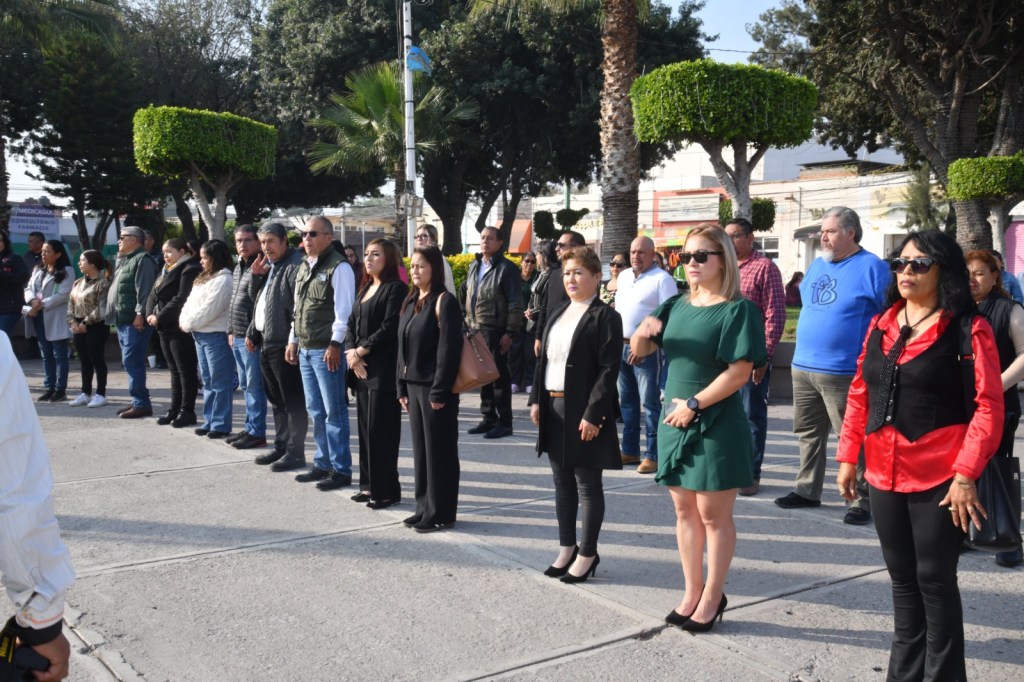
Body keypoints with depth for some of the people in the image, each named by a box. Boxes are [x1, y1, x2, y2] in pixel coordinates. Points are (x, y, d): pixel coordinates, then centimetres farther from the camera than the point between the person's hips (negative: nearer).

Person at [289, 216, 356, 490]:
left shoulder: (338, 267, -11)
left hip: (327, 350, -9)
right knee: (315, 411, 14)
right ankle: (323, 464, 25)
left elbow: (344, 310, -16)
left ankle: (341, 469, 5)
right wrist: (293, 341, 19)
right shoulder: (303, 267, 16)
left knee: (334, 412, -3)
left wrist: (335, 345, -20)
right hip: (305, 349, 9)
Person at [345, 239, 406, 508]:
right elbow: (351, 324, 14)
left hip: (384, 369, -8)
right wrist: (351, 353, -2)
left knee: (380, 429, -6)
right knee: (365, 427, 11)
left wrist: (362, 350, -11)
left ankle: (386, 489, 2)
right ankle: (369, 484, 19)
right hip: (361, 368, 8)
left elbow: (389, 328, -16)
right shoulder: (364, 289, 18)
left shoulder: (396, 288, -8)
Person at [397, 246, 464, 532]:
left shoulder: (444, 301, -11)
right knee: (420, 449, 12)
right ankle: (425, 508, 22)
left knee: (439, 451, 0)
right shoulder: (410, 302, 13)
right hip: (413, 385, 8)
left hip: (434, 387, -8)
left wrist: (440, 391, -19)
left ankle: (441, 514, 9)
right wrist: (402, 387, 12)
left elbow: (449, 348, -16)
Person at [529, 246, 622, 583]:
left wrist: (592, 414, -20)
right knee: (562, 481, 14)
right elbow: (543, 359, 16)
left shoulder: (605, 317, -10)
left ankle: (588, 553, 13)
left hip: (583, 411, -8)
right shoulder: (558, 313, 14)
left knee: (587, 484, 3)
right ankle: (566, 548, 25)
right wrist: (536, 400, 7)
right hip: (553, 408, 8)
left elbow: (609, 370, -15)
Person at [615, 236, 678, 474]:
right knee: (626, 400, 13)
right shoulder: (623, 276, 15)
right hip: (621, 346, 8)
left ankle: (653, 455, -1)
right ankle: (629, 450, 22)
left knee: (650, 403, -6)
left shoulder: (662, 279, -8)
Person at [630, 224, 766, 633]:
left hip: (717, 426, -6)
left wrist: (694, 404, -17)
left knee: (713, 515, 4)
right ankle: (692, 592, 24)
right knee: (685, 511, 13)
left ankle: (712, 598, 17)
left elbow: (739, 371, -18)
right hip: (675, 421, 6)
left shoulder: (738, 310, -10)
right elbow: (639, 351, 9)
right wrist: (643, 331, -13)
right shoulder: (678, 306, 8)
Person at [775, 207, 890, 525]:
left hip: (843, 372, -7)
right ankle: (807, 490, 26)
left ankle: (861, 501, 7)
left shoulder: (872, 267, -6)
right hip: (803, 367, 7)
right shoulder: (816, 265, 15)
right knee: (808, 433, 14)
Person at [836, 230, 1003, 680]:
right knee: (902, 577, 16)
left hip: (939, 479, -5)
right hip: (884, 474, 6)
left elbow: (989, 407, -12)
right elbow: (860, 394, 13)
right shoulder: (881, 324, 10)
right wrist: (848, 457, 9)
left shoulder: (968, 329, -8)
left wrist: (966, 475, -17)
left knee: (934, 579, 4)